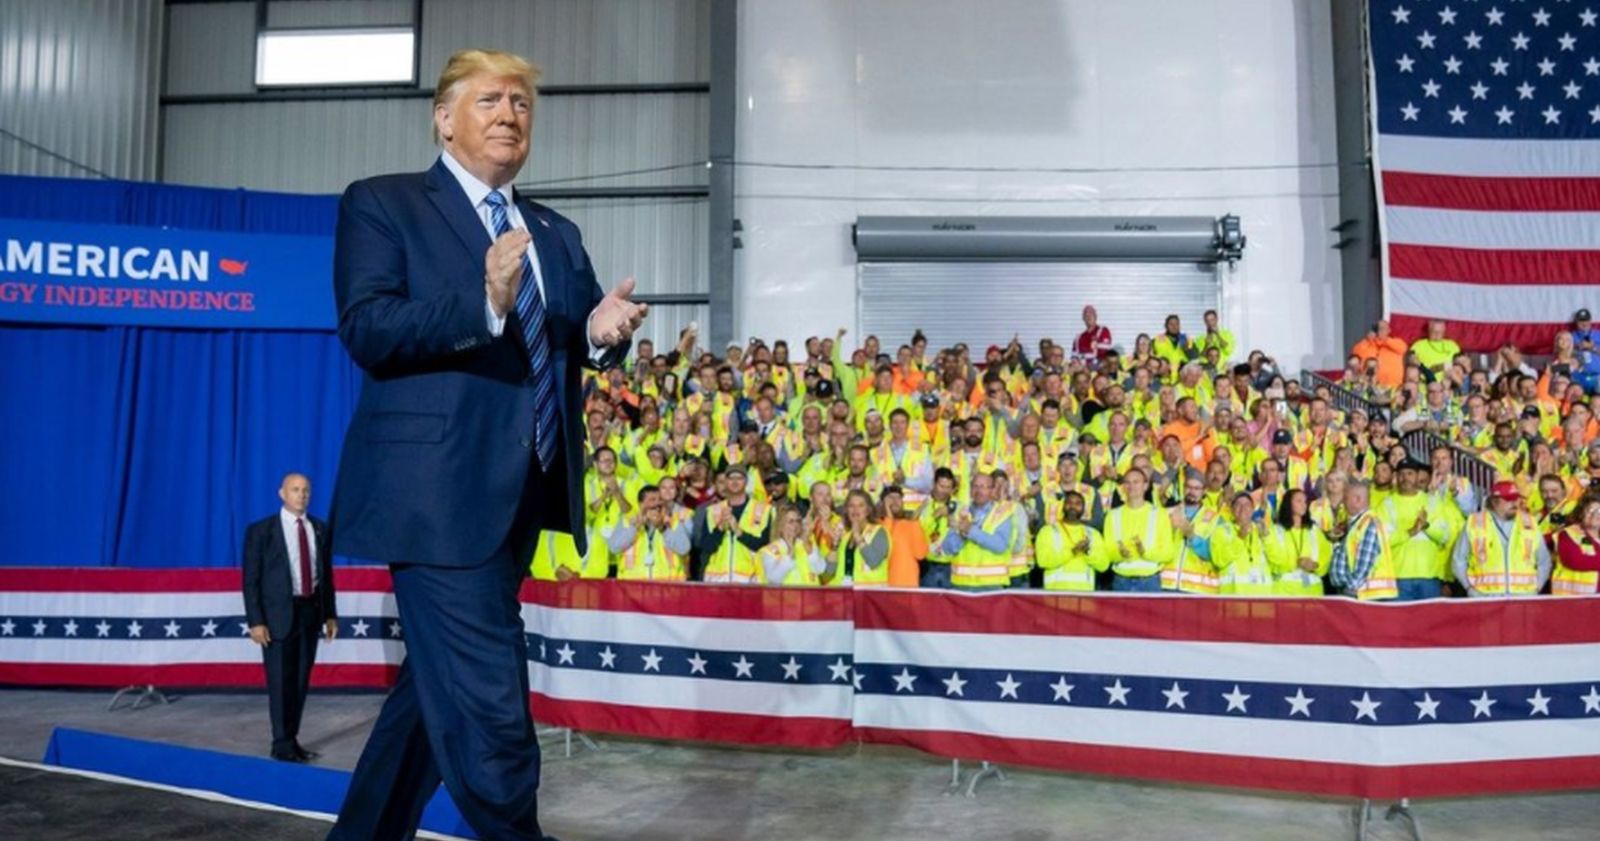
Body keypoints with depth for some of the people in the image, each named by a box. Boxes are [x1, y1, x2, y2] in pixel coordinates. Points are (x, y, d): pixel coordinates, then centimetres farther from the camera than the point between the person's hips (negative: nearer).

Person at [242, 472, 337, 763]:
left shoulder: (320, 529, 7)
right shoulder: (261, 531, -4)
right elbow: (251, 580, -6)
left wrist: (330, 614, 7)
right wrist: (256, 621, -13)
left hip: (310, 611, 4)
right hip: (278, 613, -4)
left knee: (301, 680, 10)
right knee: (281, 681, 0)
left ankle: (292, 739, 19)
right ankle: (282, 744, 10)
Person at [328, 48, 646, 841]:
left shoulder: (557, 233, 18)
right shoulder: (381, 204, 0)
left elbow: (579, 340, 13)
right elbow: (366, 330, -14)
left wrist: (606, 331, -11)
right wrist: (483, 303, -28)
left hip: (520, 495, 7)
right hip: (440, 492, -7)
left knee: (440, 686, 18)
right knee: (488, 707, -9)